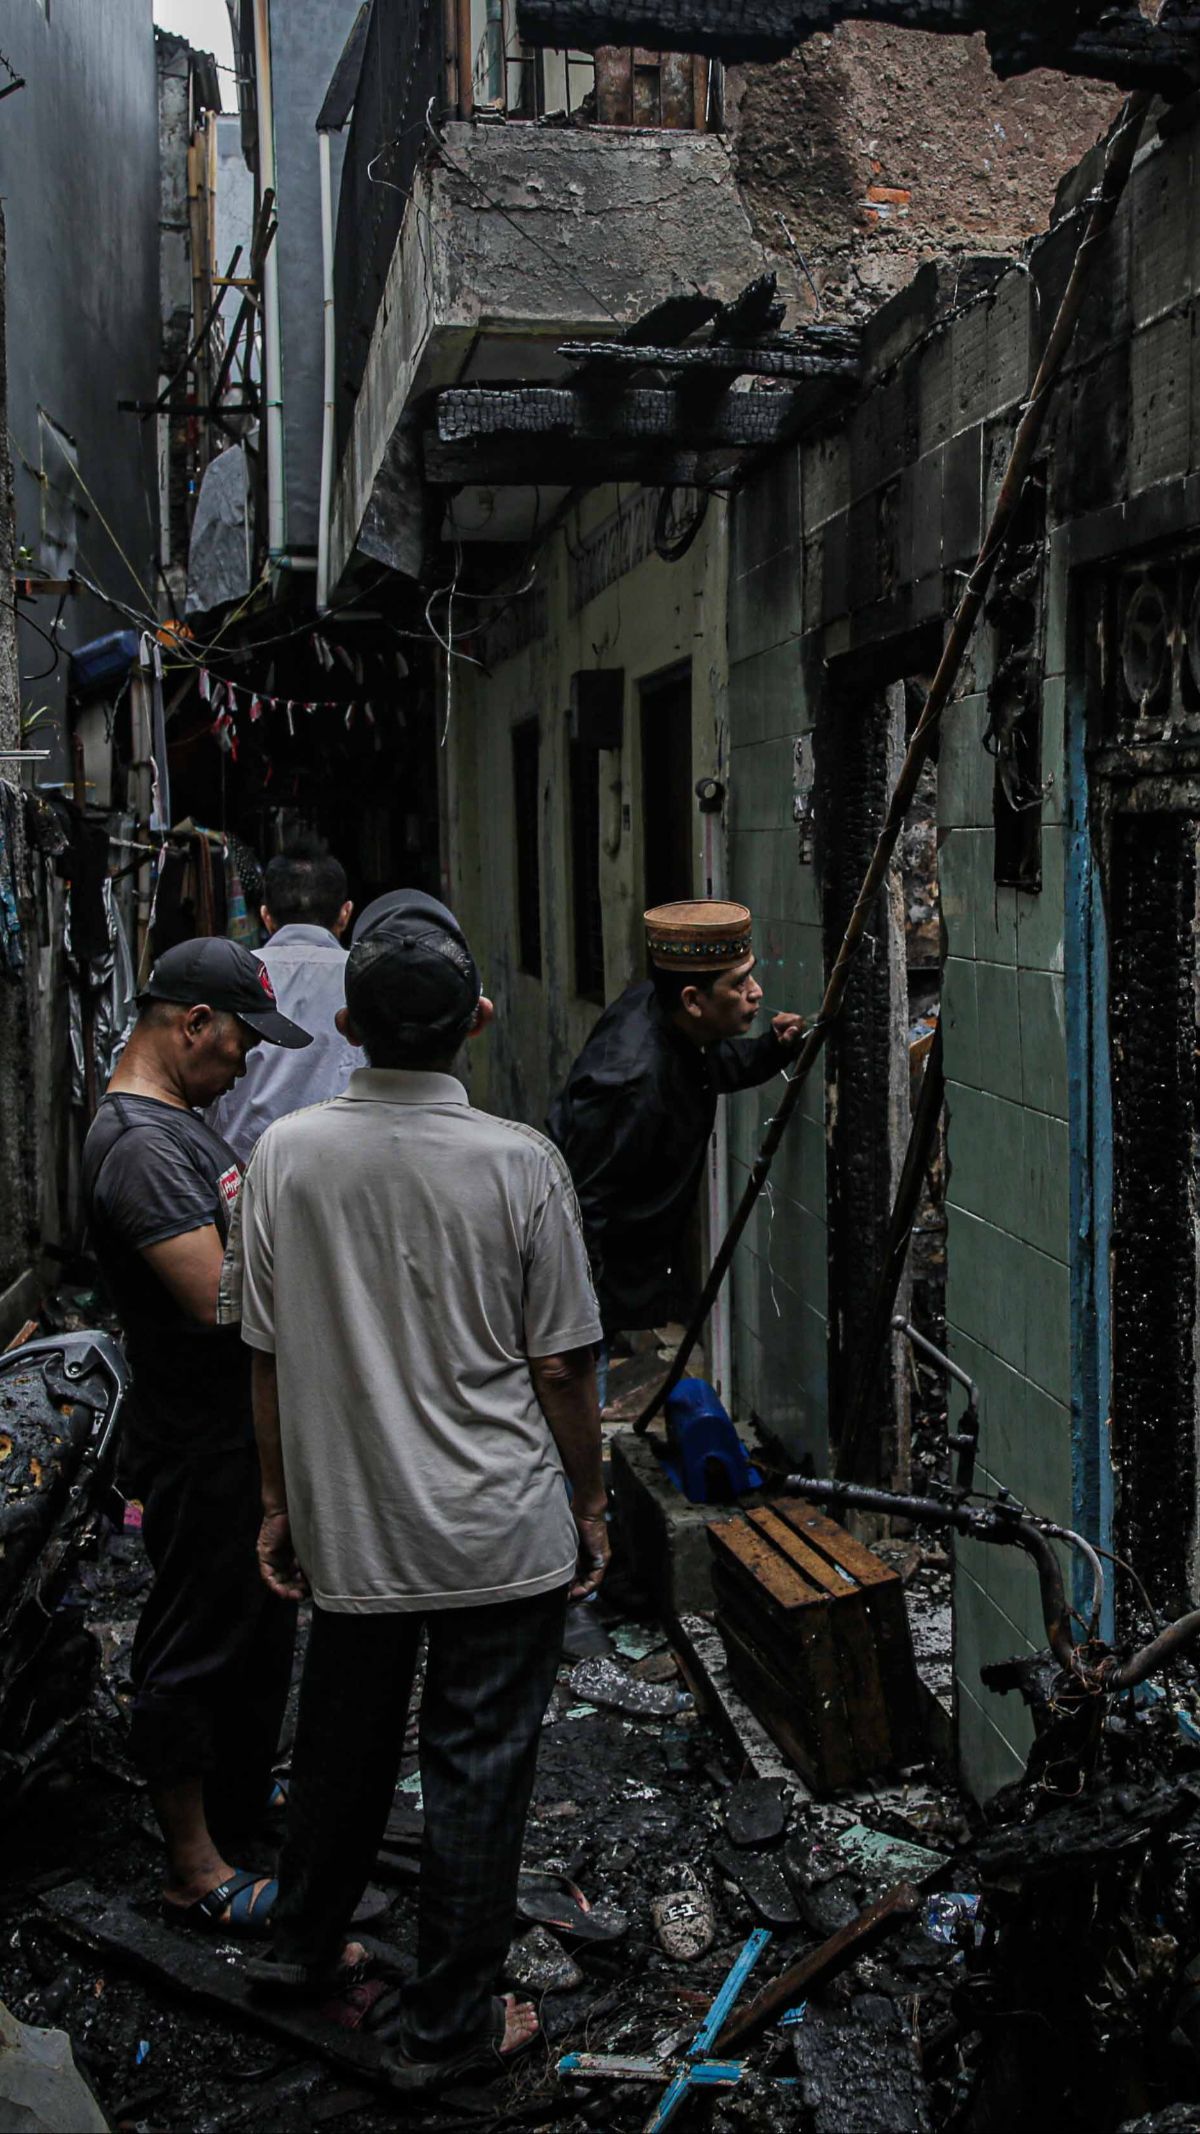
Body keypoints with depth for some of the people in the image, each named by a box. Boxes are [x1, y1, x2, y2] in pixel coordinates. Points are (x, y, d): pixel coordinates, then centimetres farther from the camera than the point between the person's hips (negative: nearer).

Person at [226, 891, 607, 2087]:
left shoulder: (285, 1154, -8)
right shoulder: (519, 1164, -16)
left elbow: (267, 1357, -1)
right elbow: (561, 1368, -10)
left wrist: (279, 1504, 11)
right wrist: (589, 1505, 5)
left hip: (346, 1528, 4)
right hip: (501, 1535, -3)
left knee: (342, 1738, 23)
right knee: (477, 1768, 10)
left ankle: (304, 1944, 44)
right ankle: (446, 2026, 24)